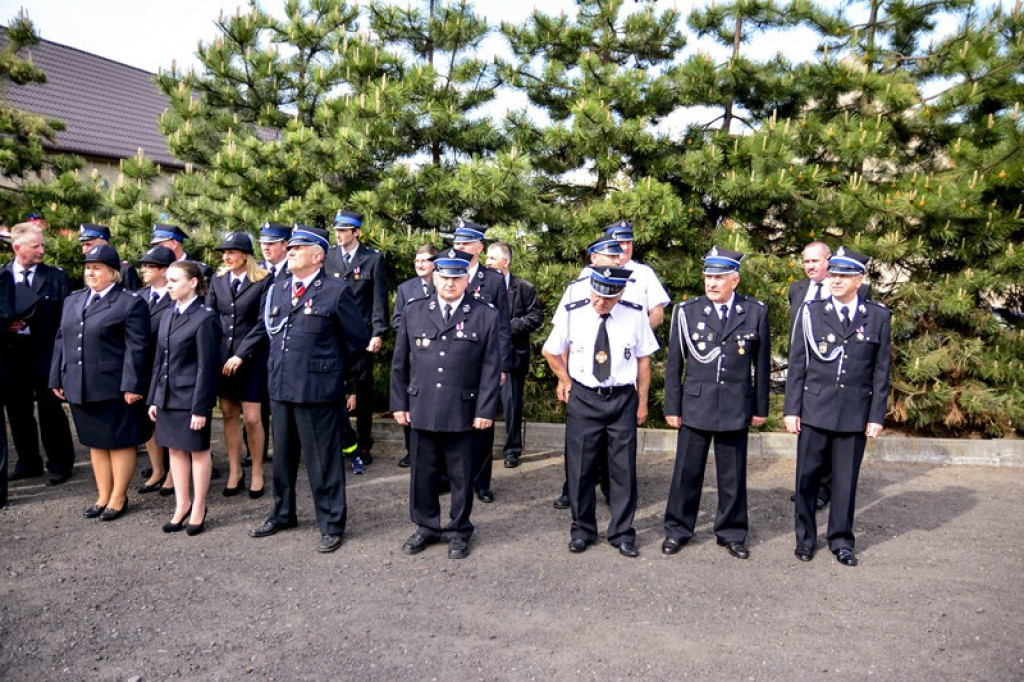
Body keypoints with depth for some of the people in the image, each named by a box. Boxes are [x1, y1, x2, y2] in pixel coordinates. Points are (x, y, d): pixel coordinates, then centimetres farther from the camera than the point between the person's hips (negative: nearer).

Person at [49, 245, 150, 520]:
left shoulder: (131, 303, -8)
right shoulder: (73, 300, 14)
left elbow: (135, 348, -13)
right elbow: (61, 340, 17)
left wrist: (132, 385, -18)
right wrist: (57, 378, 12)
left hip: (114, 388, -7)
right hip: (80, 387, 7)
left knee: (119, 442, 4)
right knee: (95, 442, 15)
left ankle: (118, 498, 16)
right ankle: (103, 496, 26)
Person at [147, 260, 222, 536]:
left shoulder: (205, 318, -12)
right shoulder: (168, 317, 11)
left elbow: (207, 367, -15)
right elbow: (159, 361, 14)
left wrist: (200, 408, -16)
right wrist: (153, 398, 11)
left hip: (192, 398, -7)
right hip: (168, 396, 7)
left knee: (198, 451, 5)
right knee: (175, 449, 14)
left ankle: (198, 509, 18)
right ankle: (182, 505, 27)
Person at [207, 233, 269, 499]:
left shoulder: (262, 283, -5)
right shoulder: (218, 282, 9)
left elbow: (262, 325, -9)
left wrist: (241, 355, -14)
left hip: (251, 357, -4)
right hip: (221, 355, 4)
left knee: (252, 418, -2)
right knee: (229, 415, 8)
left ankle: (257, 472, 14)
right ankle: (235, 471, 20)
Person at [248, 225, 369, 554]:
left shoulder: (336, 291, -8)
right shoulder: (277, 290, 10)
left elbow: (358, 338, -2)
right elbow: (266, 328, 26)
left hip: (319, 391, -6)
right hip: (280, 387, 6)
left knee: (324, 460, 3)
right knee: (282, 456, 19)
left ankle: (331, 525, 16)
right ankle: (283, 514, 37)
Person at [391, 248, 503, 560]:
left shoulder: (486, 315, -1)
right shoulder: (413, 311, 6)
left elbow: (491, 367, -2)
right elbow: (400, 362, 9)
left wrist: (485, 409, -6)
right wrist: (399, 403, 5)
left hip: (463, 413, -2)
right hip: (422, 410, 2)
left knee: (462, 476, 9)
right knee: (423, 473, 12)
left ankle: (458, 531, 26)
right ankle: (426, 526, 30)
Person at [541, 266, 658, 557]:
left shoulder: (635, 315, -6)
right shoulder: (573, 314, -6)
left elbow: (643, 359, 3)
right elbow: (550, 351, 9)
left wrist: (642, 402, 5)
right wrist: (567, 383, 8)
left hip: (623, 399, 0)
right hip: (583, 399, 0)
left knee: (623, 468, 6)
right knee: (580, 467, 6)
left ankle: (622, 533, 21)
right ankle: (582, 530, 23)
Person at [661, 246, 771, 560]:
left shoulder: (755, 312, 0)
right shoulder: (686, 311, -2)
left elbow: (762, 363, 6)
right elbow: (674, 363, 2)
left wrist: (761, 407, 7)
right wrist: (672, 407, 1)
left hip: (736, 408, 1)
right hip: (695, 406, 0)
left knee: (733, 475, 11)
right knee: (686, 473, 8)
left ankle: (731, 533, 28)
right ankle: (677, 530, 24)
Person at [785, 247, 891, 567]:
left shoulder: (878, 316, 3)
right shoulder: (811, 312, 1)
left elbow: (881, 370, 4)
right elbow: (796, 364, 2)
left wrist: (877, 417, 0)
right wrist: (791, 409, -2)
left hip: (855, 414, 0)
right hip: (814, 410, 0)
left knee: (846, 479, 9)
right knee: (807, 476, 7)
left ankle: (841, 539, 26)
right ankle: (805, 537, 23)